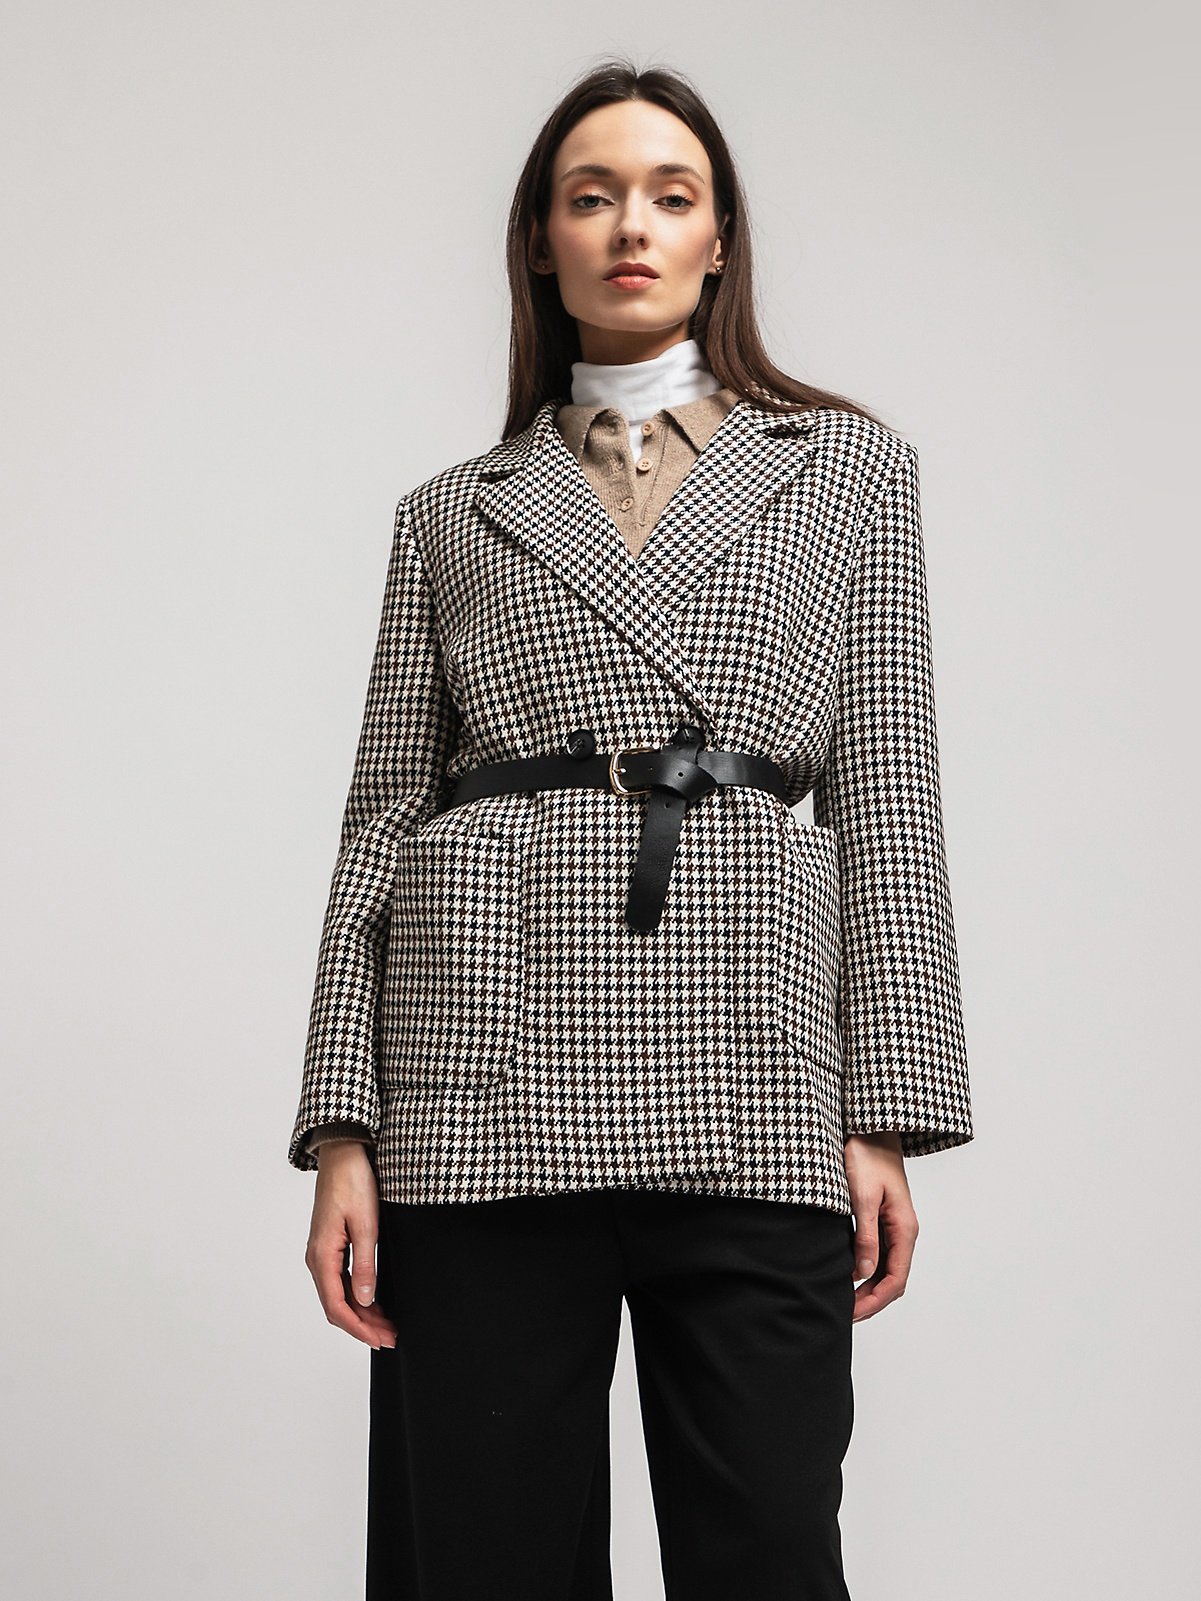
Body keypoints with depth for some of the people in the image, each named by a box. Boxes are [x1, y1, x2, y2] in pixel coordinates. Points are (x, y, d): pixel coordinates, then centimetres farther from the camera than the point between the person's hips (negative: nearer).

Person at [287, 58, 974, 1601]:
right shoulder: (452, 512, 16)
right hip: (490, 1076, 1)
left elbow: (885, 794, 7)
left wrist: (887, 1114, -1)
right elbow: (381, 818, 10)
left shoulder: (847, 465, 14)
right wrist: (343, 1131, 1)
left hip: (750, 1084, 0)